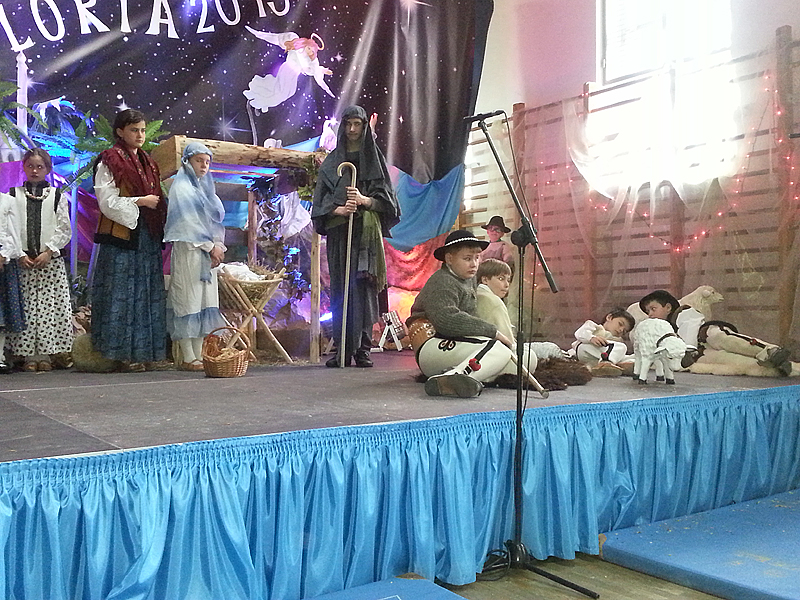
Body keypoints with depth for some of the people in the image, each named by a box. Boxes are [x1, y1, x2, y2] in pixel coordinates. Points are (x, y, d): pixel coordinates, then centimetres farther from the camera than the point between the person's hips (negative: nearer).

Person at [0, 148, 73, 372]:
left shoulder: (57, 196, 7)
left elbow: (64, 229, 3)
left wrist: (48, 252, -8)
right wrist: (19, 255, -7)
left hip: (50, 260, 0)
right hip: (22, 261, 1)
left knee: (49, 306, -4)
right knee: (25, 307, -3)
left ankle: (44, 355, 2)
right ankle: (29, 355, 2)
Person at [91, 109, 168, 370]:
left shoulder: (148, 163, 19)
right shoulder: (109, 162, -2)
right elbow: (108, 202, -10)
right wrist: (140, 201, -13)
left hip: (147, 238, 7)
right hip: (121, 236, -7)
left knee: (146, 294, 6)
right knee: (122, 294, -6)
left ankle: (141, 351, 11)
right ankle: (123, 352, -2)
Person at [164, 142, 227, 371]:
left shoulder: (205, 187, 21)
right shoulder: (181, 187, -2)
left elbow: (216, 220, 18)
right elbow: (189, 221, -10)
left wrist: (219, 246, 2)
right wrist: (211, 246, -11)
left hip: (207, 253, 8)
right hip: (188, 251, -7)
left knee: (204, 301, 4)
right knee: (188, 300, -7)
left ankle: (199, 355, 5)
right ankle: (187, 358, -6)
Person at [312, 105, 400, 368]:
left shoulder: (374, 158, 13)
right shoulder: (331, 161, 15)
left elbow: (385, 198, 5)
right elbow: (321, 200, 8)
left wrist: (364, 200, -14)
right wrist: (338, 209, -12)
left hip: (366, 231, -1)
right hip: (338, 231, 1)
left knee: (363, 286, -8)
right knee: (340, 288, -3)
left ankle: (363, 349, -8)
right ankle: (342, 349, -2)